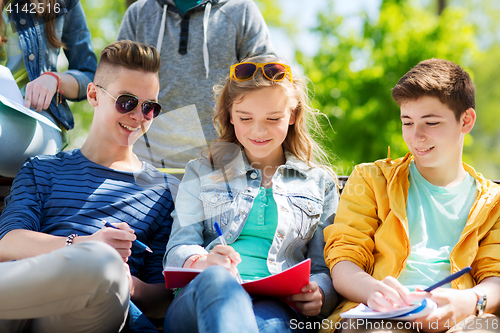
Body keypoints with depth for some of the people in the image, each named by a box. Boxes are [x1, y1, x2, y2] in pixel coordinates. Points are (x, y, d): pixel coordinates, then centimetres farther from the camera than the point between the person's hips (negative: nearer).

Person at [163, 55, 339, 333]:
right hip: (201, 300, 1)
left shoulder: (320, 183, 24)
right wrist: (202, 262, -18)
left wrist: (318, 295, -7)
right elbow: (178, 249, 9)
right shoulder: (202, 173, 22)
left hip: (278, 308, 0)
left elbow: (324, 267, 19)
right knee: (216, 279, -42)